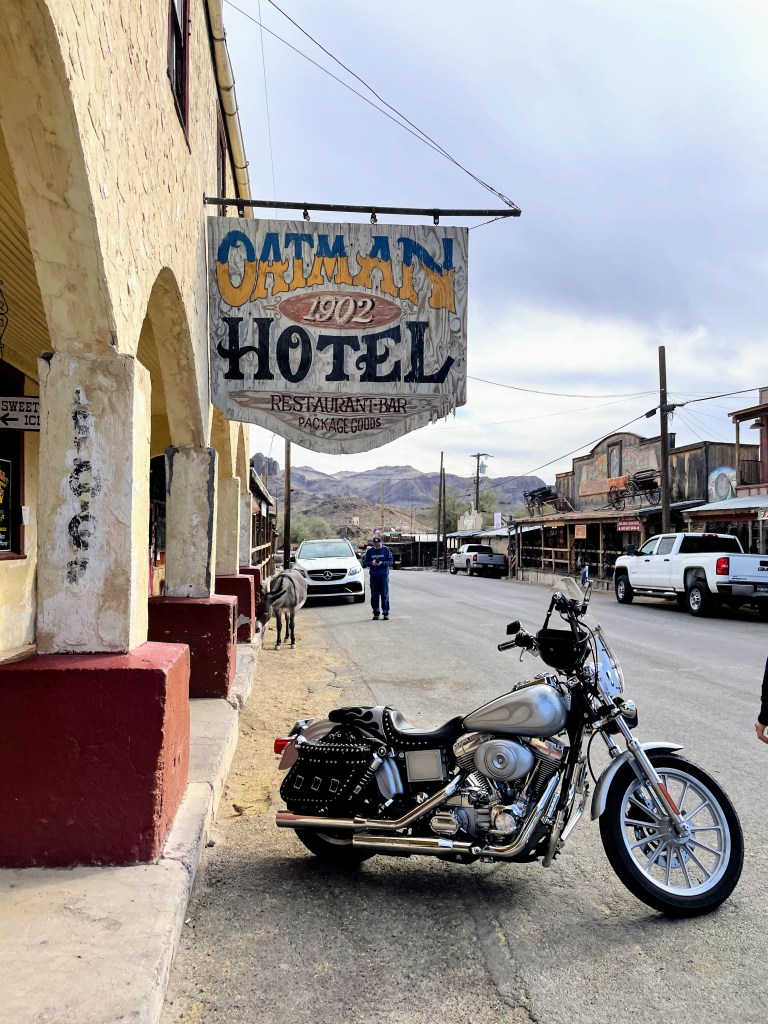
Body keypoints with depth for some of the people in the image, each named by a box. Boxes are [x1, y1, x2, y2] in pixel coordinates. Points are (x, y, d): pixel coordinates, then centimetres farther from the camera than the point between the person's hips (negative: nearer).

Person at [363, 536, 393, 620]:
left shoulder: (386, 550, 2)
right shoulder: (370, 551, 8)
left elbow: (391, 561, -1)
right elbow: (365, 562, 8)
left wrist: (382, 563, -17)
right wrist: (371, 563, -13)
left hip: (384, 576, -2)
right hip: (373, 576, 2)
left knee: (385, 595, -3)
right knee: (374, 595, 4)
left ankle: (386, 613, 1)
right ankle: (376, 613, 12)